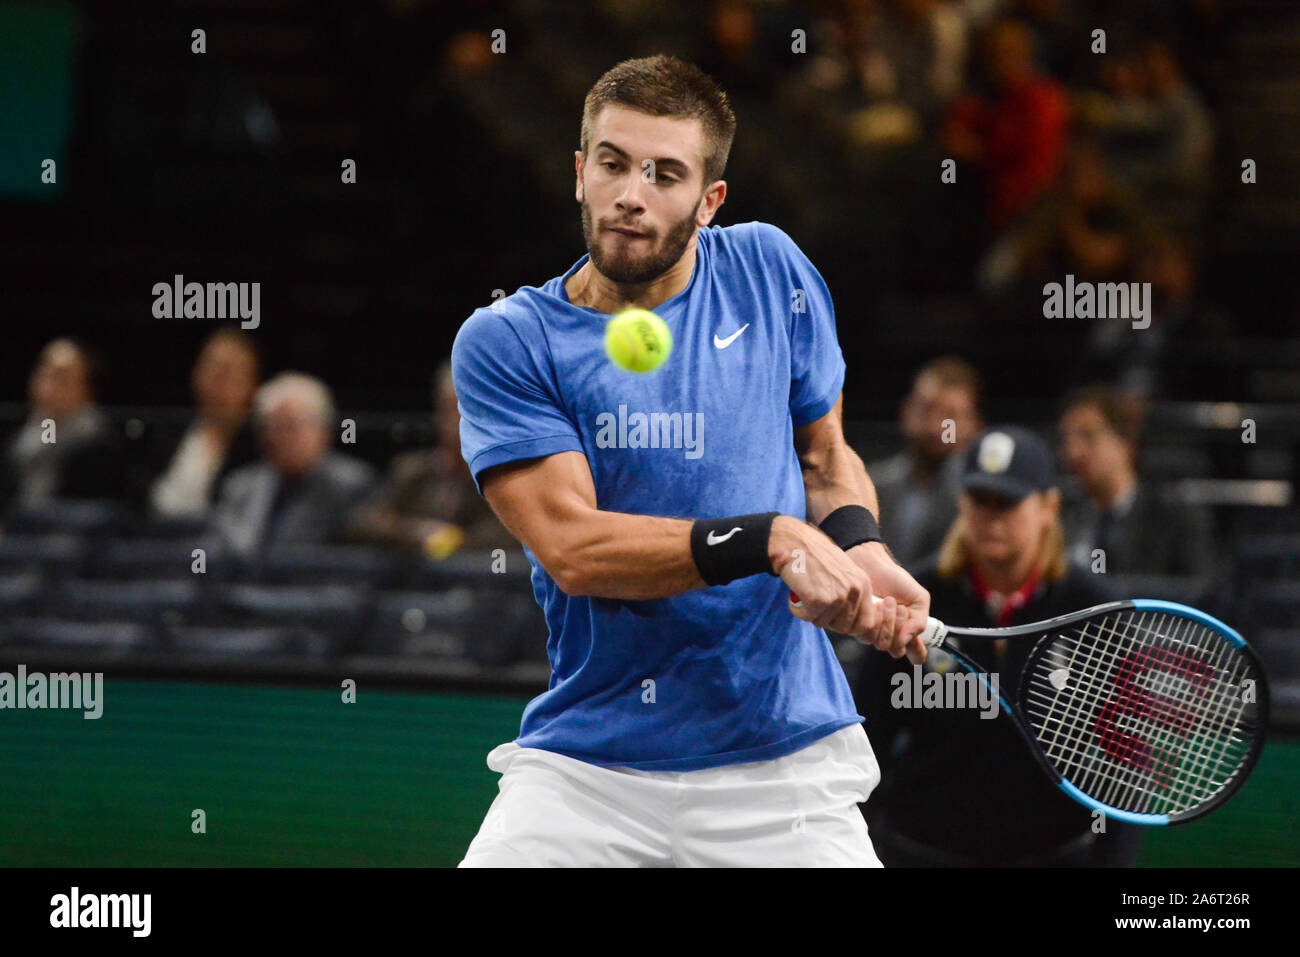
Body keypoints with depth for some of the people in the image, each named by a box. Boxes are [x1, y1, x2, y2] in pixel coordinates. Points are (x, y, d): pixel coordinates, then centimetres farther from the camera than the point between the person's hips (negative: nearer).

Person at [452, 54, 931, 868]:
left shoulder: (769, 270, 5)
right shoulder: (505, 340, -4)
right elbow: (571, 545, -14)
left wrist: (860, 549, -6)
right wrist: (771, 540, -24)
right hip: (583, 764, -2)